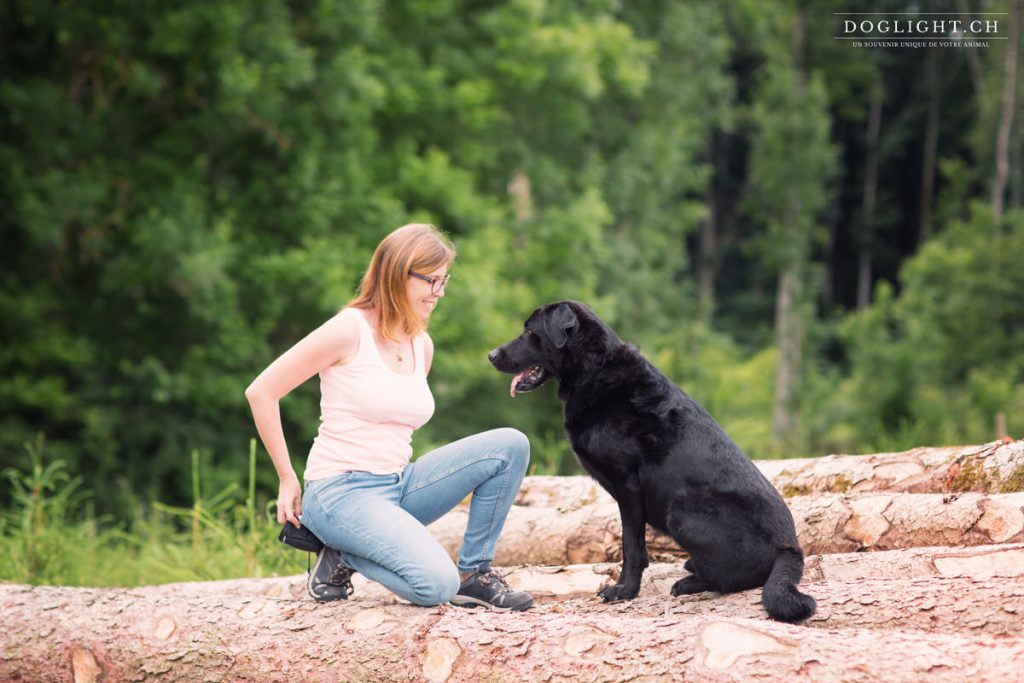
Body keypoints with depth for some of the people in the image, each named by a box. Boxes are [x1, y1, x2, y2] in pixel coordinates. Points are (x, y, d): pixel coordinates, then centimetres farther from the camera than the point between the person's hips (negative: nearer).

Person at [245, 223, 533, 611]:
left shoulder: (421, 345, 11)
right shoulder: (350, 330, -11)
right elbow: (261, 393, -10)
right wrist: (288, 480, -7)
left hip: (398, 487, 7)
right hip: (341, 493, -7)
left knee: (510, 446, -7)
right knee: (436, 586, -28)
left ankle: (474, 573, 1)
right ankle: (343, 555, -1)